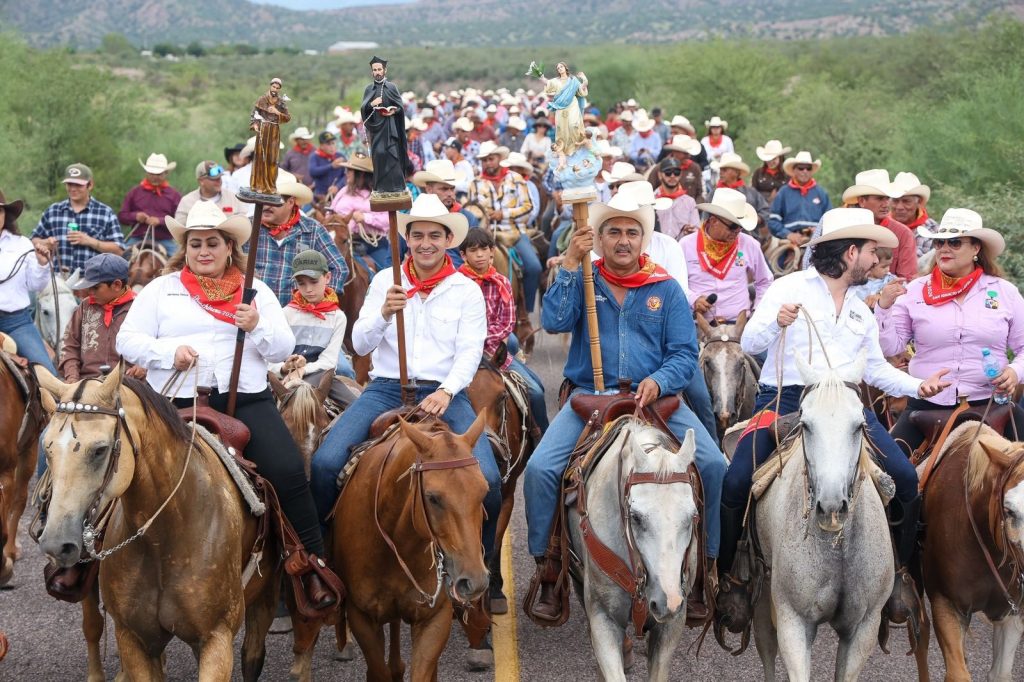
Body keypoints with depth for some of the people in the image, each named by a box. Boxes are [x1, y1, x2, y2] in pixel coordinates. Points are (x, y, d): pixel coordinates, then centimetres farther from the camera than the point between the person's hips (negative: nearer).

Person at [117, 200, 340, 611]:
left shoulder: (256, 291, 17)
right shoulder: (161, 289, 15)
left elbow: (283, 349, 11)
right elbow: (127, 340, 7)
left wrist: (257, 327, -10)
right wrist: (170, 352, -11)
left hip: (245, 399, 0)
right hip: (176, 403, 0)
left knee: (288, 472, -20)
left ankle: (313, 567, -11)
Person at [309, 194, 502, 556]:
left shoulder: (467, 291, 7)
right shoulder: (385, 281, 10)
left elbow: (470, 351, -2)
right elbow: (360, 345, 5)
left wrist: (446, 391, -21)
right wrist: (384, 313, -16)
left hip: (443, 393, -1)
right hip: (386, 389, 1)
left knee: (487, 479, -22)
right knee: (325, 462, -22)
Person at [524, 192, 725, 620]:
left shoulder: (666, 289, 6)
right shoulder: (583, 280, 6)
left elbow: (685, 355, 2)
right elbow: (553, 322, -13)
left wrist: (658, 382, -18)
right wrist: (570, 264, -17)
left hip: (656, 398, 1)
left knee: (714, 466, -18)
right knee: (540, 468, -22)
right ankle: (547, 572, -5)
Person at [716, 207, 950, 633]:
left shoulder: (861, 311, 23)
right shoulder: (789, 288, 2)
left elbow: (875, 368, 28)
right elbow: (749, 343, -4)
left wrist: (917, 386, 12)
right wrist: (776, 322, -25)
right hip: (784, 399, -5)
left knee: (905, 478, -11)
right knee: (735, 483, -22)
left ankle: (898, 570, 8)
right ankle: (721, 575, -3)